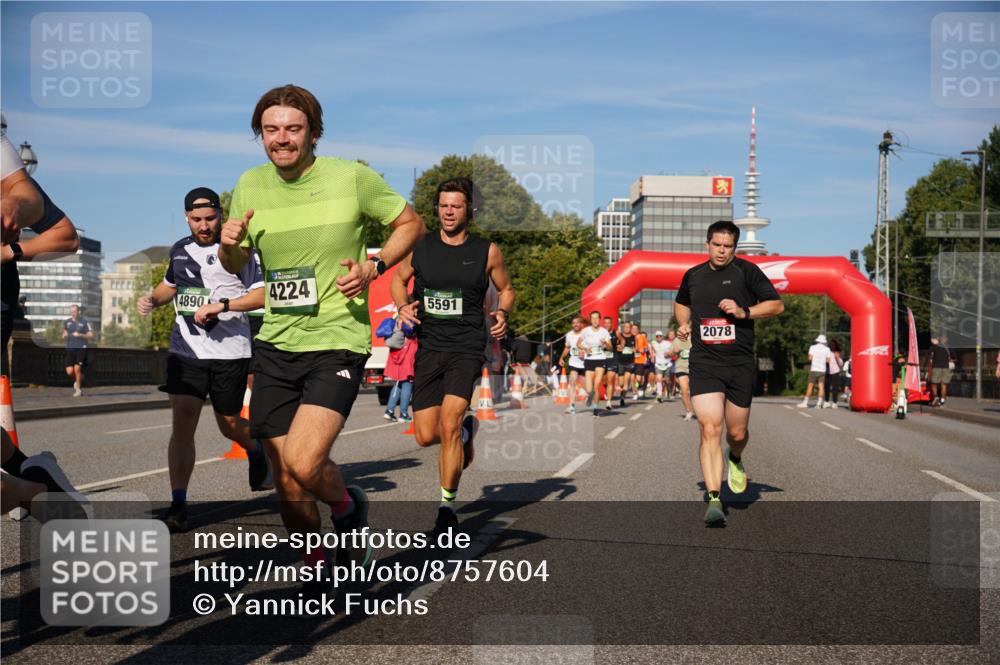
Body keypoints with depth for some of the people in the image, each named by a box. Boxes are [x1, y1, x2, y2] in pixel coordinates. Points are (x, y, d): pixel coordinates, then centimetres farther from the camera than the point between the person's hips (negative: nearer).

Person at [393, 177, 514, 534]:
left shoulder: (487, 251, 1)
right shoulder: (420, 247, 4)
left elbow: (506, 289, 15)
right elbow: (398, 279, 20)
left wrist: (502, 313, -5)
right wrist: (403, 306, 0)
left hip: (467, 347, -3)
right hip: (429, 347, 3)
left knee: (448, 425, -19)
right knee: (426, 436, 1)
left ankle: (447, 506, -4)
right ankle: (466, 429, 37)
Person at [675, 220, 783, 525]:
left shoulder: (746, 271, 0)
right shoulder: (693, 275, 10)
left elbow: (777, 305, 1)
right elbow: (681, 303, 30)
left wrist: (744, 312, -13)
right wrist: (684, 324, 11)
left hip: (740, 363, -1)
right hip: (704, 363, 1)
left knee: (737, 433, 7)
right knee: (710, 429, -14)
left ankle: (735, 460, 44)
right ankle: (714, 499, -14)